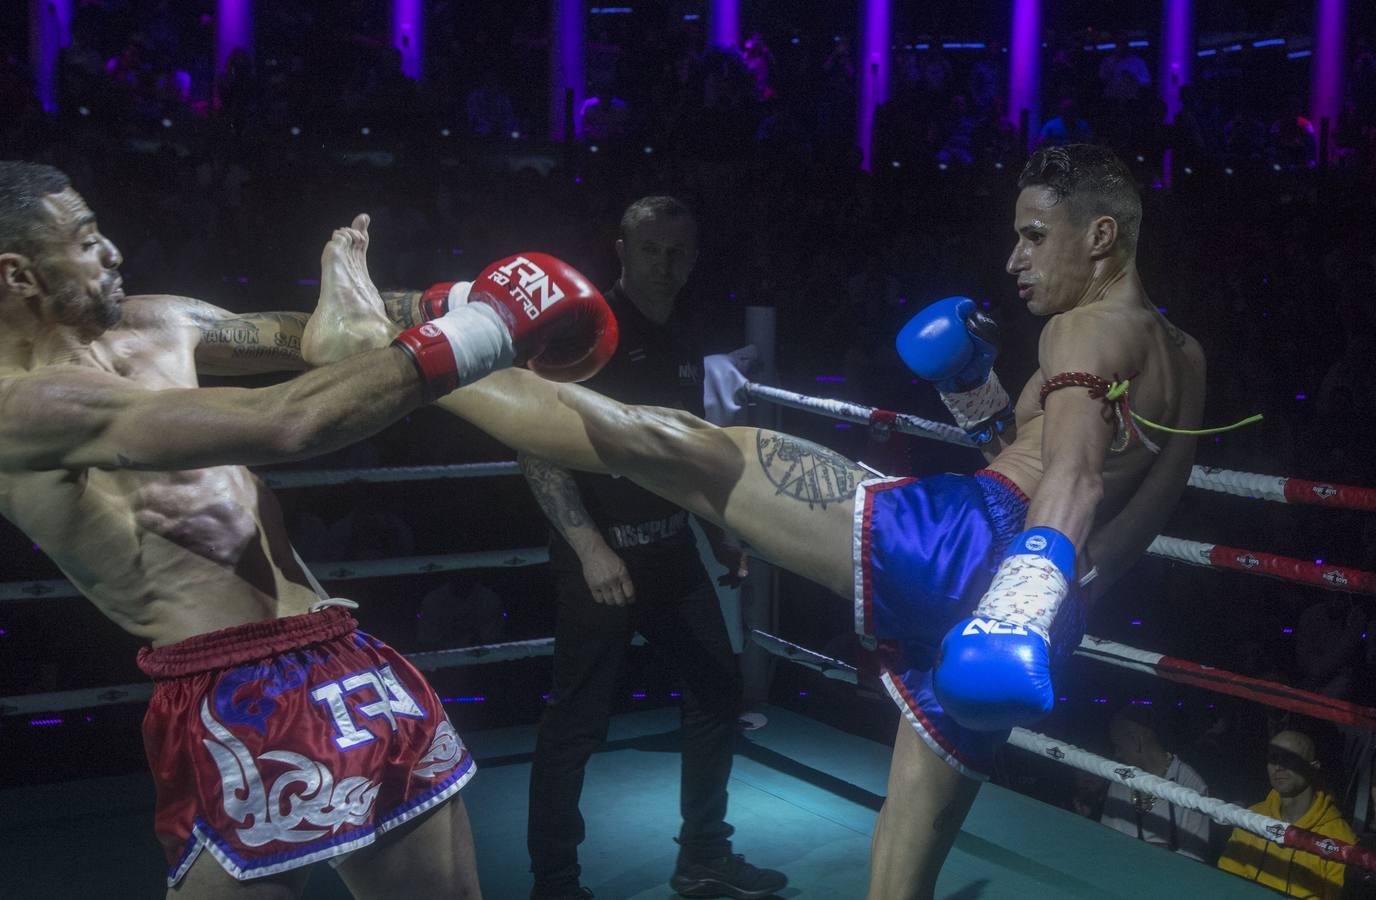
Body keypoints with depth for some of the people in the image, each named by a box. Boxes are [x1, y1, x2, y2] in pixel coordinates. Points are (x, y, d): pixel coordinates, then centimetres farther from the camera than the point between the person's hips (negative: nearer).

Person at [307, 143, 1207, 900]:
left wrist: (1031, 589, -34)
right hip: (981, 590, 9)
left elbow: (1072, 476, -17)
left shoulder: (1092, 326, 4)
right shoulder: (1186, 363, 30)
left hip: (962, 539, -9)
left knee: (670, 443, -9)